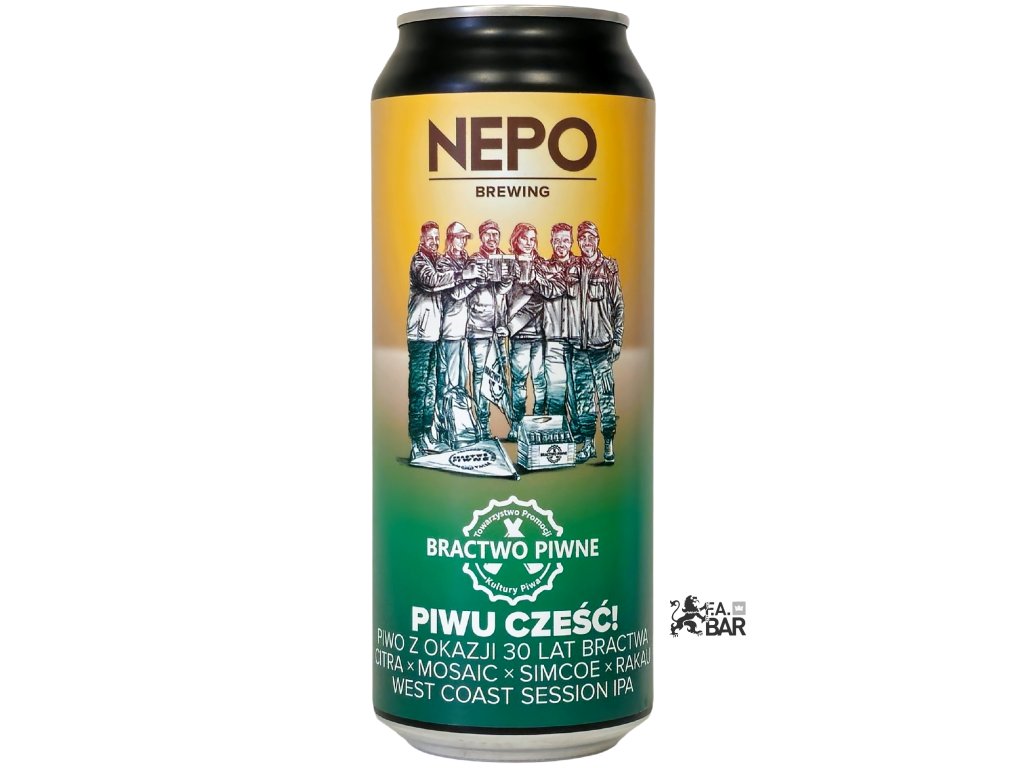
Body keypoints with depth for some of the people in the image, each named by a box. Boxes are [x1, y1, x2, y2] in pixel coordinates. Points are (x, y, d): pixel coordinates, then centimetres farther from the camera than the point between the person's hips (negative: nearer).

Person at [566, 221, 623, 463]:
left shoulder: (609, 268, 3)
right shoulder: (572, 269, 10)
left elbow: (618, 306, 2)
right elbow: (568, 301, 12)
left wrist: (617, 339, -3)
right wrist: (569, 337, 6)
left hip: (602, 342, -3)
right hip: (579, 343, 3)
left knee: (605, 394, -4)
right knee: (582, 393, 6)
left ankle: (609, 443, 2)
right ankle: (588, 443, 12)